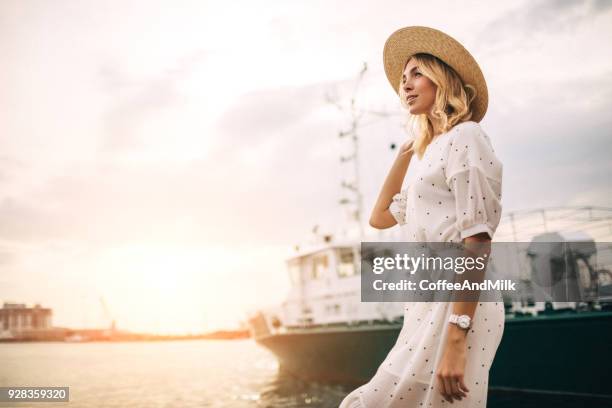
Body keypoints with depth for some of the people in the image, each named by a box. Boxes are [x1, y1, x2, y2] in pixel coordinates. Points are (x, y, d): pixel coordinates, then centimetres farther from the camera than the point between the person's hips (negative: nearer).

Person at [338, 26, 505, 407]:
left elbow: (477, 239, -17)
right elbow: (380, 217, 28)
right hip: (431, 306, 9)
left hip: (456, 308, -9)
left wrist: (456, 340, -23)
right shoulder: (436, 152, 22)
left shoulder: (465, 136, -6)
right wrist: (405, 153, 24)